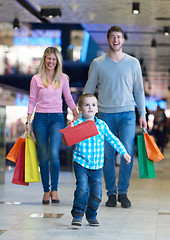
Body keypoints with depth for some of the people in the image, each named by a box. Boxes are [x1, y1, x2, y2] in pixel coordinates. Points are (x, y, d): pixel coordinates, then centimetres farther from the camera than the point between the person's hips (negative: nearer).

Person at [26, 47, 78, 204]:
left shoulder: (63, 78, 7)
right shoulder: (36, 79, 4)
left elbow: (68, 99, 14)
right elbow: (32, 101, 7)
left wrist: (79, 117, 12)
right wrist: (28, 121, 3)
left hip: (57, 118, 0)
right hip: (40, 119, 0)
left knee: (54, 153, -17)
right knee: (43, 156, 0)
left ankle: (54, 189, -6)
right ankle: (46, 191, 11)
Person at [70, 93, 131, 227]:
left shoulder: (102, 125, 7)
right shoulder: (77, 124, -4)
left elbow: (112, 139, 15)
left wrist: (124, 152, 14)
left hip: (97, 166, 4)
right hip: (81, 164, -3)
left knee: (96, 193, 3)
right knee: (82, 188, -18)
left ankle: (91, 215, 23)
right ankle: (77, 214, -3)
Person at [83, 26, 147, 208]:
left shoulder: (133, 63, 7)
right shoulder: (98, 63, 4)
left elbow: (139, 90, 12)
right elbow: (88, 90, 9)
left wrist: (142, 114, 8)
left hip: (127, 113, 0)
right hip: (105, 114, 0)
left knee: (127, 152, -11)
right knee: (108, 156, 2)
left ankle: (123, 192, 2)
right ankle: (111, 193, 13)